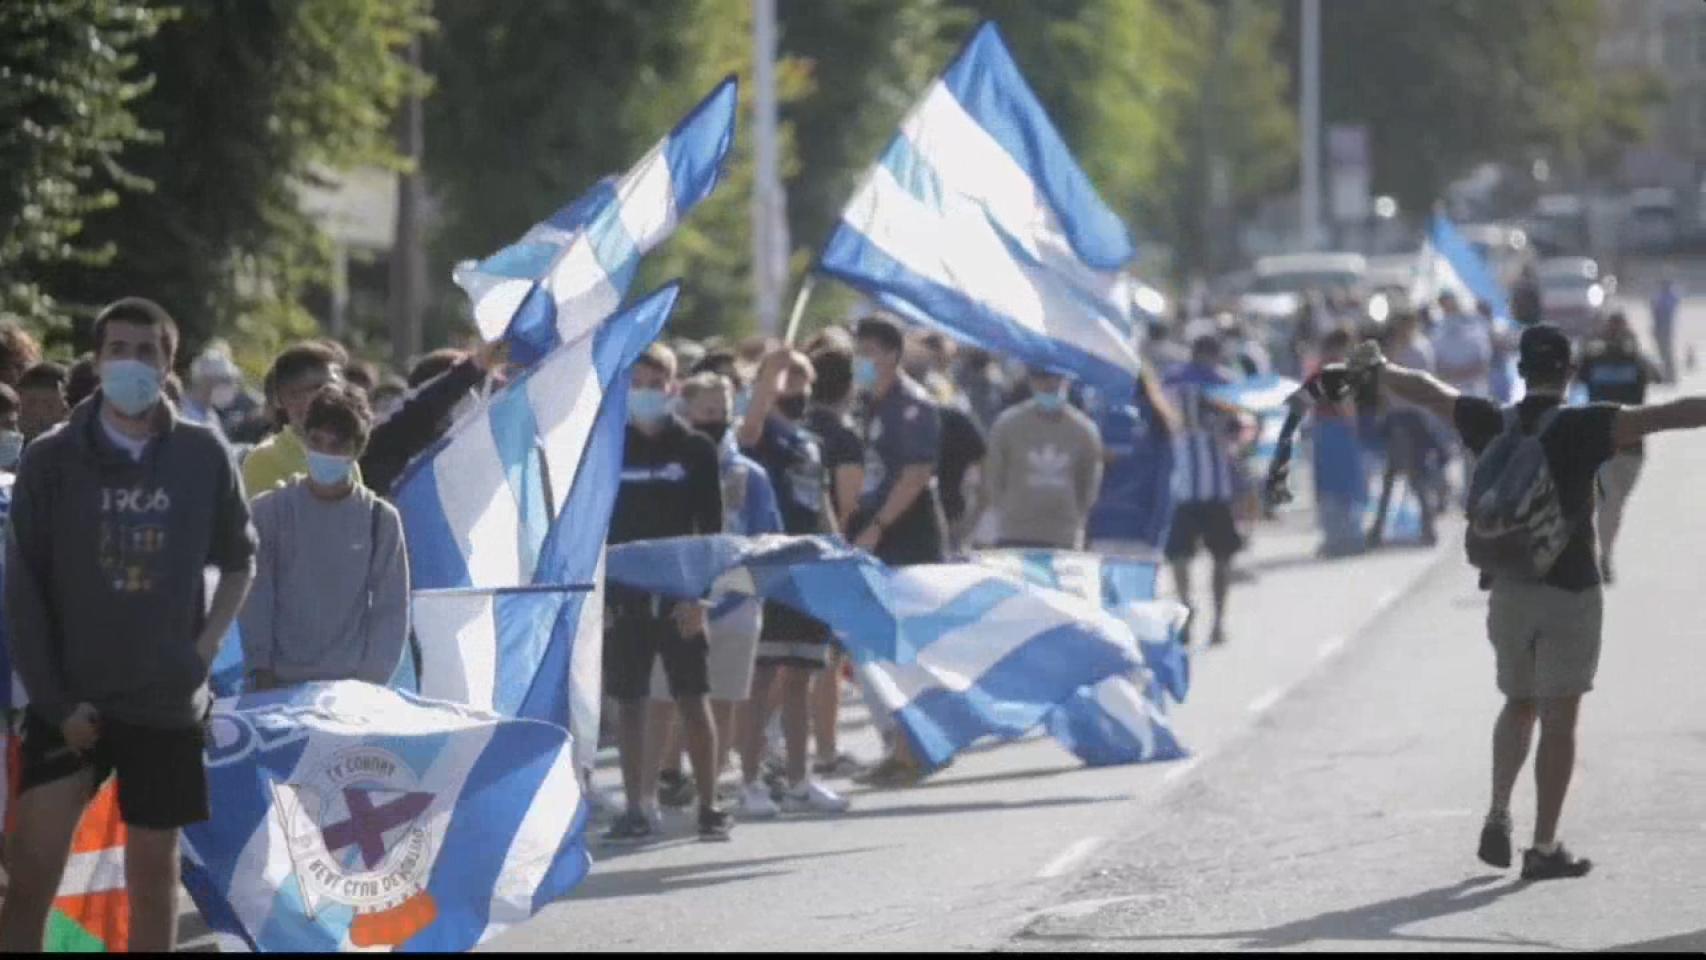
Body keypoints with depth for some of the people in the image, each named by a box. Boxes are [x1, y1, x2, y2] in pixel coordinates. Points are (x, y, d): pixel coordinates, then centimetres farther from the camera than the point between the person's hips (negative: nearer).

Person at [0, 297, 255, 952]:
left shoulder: (203, 456, 1)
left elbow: (239, 559, 15)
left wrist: (209, 644, 1)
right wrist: (53, 698, -8)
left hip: (167, 701, 1)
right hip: (71, 700, -1)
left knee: (154, 872, 8)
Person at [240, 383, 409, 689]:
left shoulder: (380, 519, 3)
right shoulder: (270, 510, 4)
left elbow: (390, 609, 3)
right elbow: (255, 599, 2)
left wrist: (369, 681, -5)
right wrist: (262, 673, -5)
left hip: (352, 686, 0)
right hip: (279, 685, 0)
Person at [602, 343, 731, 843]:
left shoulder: (696, 449, 1)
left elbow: (711, 527, 0)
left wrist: (699, 594, -9)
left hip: (679, 595, -2)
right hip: (624, 594, 2)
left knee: (692, 699, -3)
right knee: (629, 702, 3)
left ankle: (709, 805, -1)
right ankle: (637, 807, 7)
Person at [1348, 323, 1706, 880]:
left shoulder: (1492, 424, 2)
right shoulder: (1582, 428, -11)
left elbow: (1425, 391, 17)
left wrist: (1376, 369, 35)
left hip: (1506, 588, 4)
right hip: (1568, 589, -4)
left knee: (1519, 705, 21)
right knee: (1558, 718, 0)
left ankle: (1499, 815, 5)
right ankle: (1544, 847, -1)